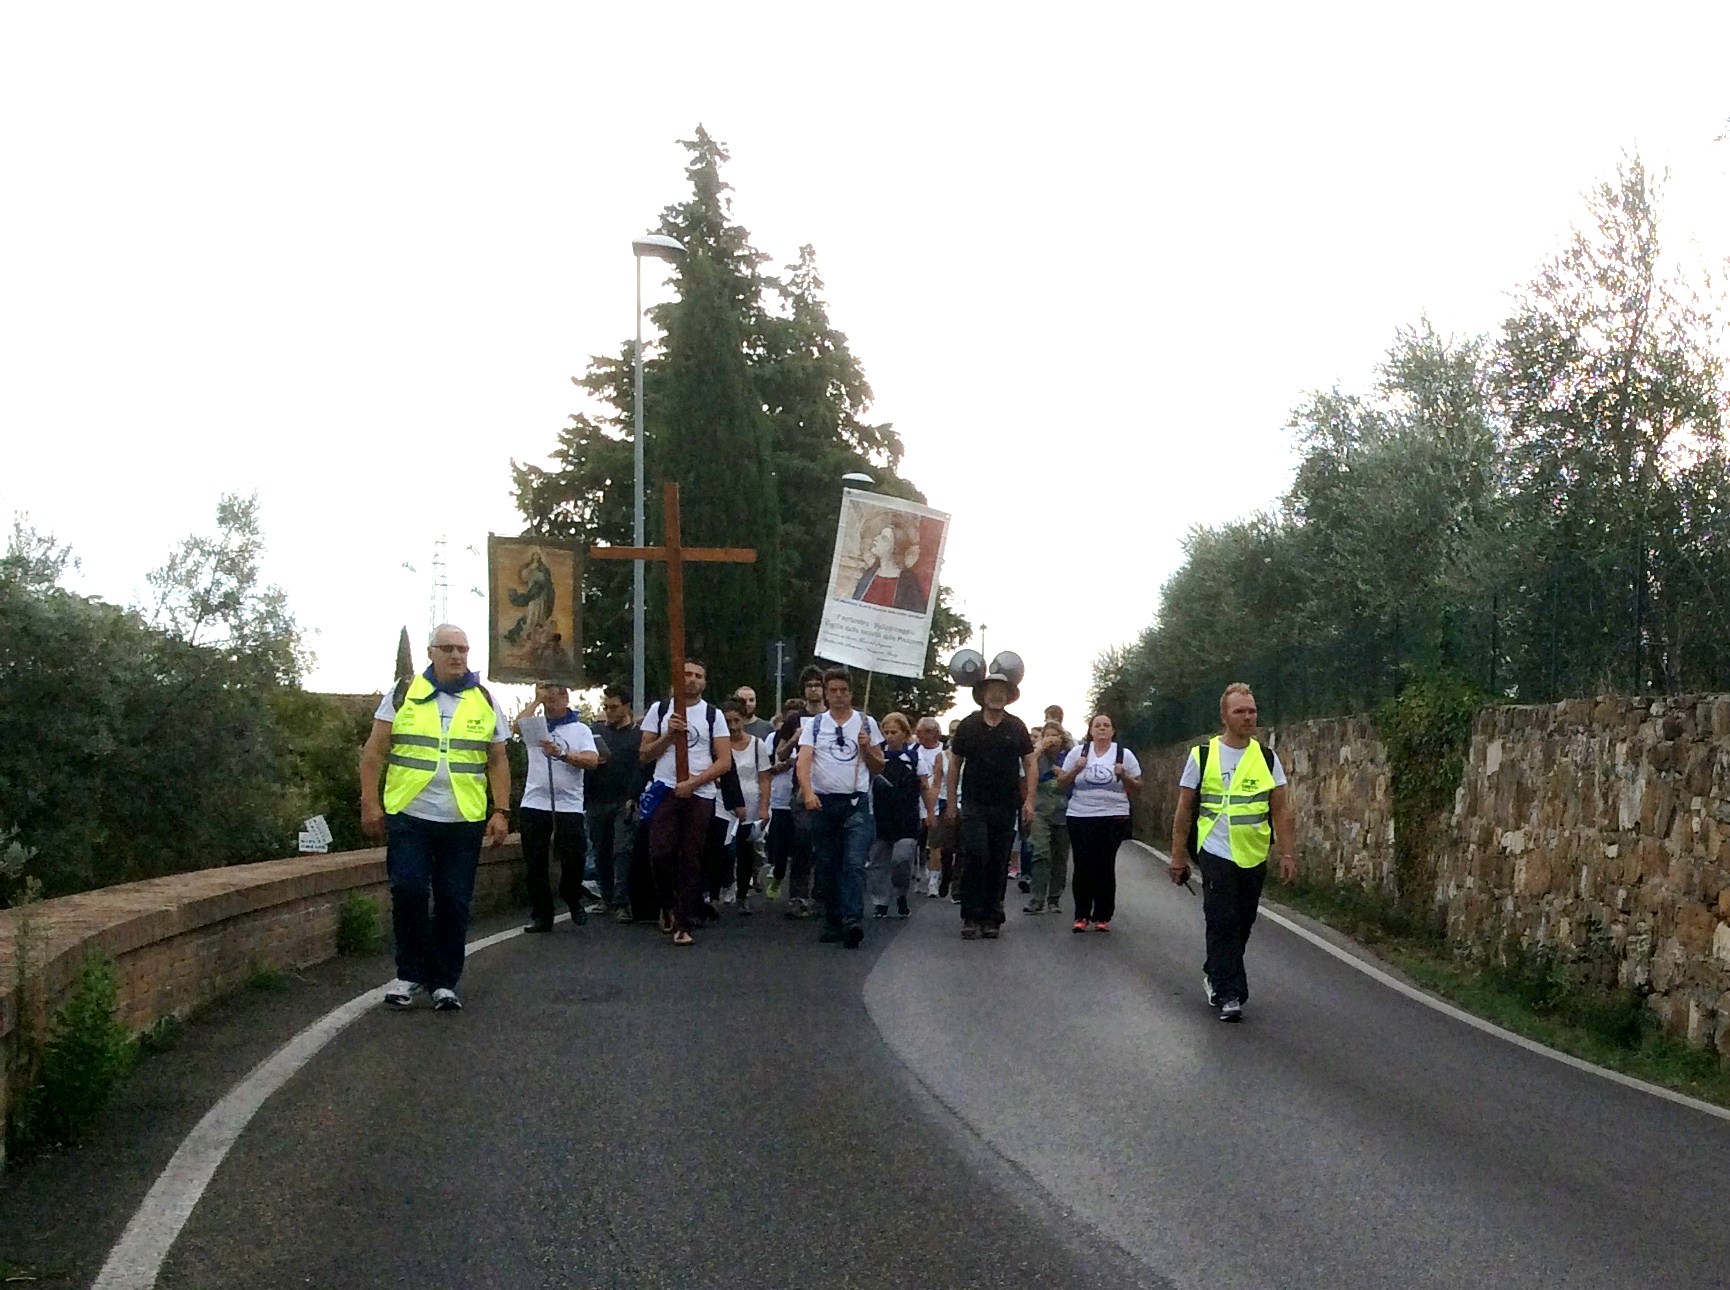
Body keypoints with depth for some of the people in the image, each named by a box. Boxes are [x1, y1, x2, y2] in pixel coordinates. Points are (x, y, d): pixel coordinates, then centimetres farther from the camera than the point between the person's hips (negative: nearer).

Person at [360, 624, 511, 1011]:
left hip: (464, 822, 2)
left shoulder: (485, 702, 9)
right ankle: (411, 975, 8)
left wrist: (501, 812, 2)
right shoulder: (403, 695, 3)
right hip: (408, 817, -2)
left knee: (455, 903, 3)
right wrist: (370, 803, -5)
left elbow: (498, 762, 11)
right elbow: (375, 752, 3)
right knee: (408, 893, -9)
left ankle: (444, 982, 14)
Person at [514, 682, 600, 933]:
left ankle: (573, 898, 23)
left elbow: (592, 761, -8)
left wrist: (561, 754, -20)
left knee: (573, 859, -5)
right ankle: (541, 916, 10)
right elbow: (518, 725, -11)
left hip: (568, 806, -2)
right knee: (535, 864, 3)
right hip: (534, 805, 2)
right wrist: (536, 699, -3)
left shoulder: (580, 730, 7)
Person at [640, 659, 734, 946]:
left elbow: (725, 762, 1)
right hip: (666, 791, 0)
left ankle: (683, 925, 3)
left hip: (699, 795, 0)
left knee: (691, 860, -1)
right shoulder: (659, 710, 10)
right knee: (660, 853, -11)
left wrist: (693, 782, -11)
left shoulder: (712, 715, 7)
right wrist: (669, 735, -7)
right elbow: (645, 754, 9)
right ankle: (668, 904, 16)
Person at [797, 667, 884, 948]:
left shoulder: (866, 723, 10)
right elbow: (803, 761, -5)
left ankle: (853, 920, -26)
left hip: (857, 803, -1)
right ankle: (833, 924, 14)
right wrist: (808, 792, -22)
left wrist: (866, 748, -5)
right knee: (827, 867, 6)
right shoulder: (813, 724, 8)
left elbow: (878, 767, 15)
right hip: (823, 803, 2)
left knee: (854, 864, -16)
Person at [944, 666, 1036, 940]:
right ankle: (971, 916, -6)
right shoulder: (968, 725, 3)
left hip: (1006, 807, 2)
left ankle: (991, 918, 12)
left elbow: (1030, 764, 7)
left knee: (998, 863, 4)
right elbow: (955, 764, 9)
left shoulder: (1016, 728, 6)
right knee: (975, 857, -13)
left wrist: (1029, 800, -1)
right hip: (973, 805, -2)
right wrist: (952, 801, 6)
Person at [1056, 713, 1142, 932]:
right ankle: (1081, 916, 7)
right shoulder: (1078, 752, 9)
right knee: (1083, 867, -2)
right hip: (1079, 817, 1)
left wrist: (1124, 775, -12)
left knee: (1105, 867, -4)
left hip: (1113, 818, -1)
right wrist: (1075, 770, -9)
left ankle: (1102, 916, 6)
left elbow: (1137, 788, 7)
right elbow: (1061, 783, 9)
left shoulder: (1124, 755, 6)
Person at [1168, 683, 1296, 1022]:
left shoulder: (1267, 758, 5)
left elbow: (1281, 810, 6)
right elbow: (1184, 809, 2)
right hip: (1217, 854, -3)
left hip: (1255, 857, 3)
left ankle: (1215, 974, 34)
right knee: (1223, 923, -8)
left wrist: (1288, 853, -1)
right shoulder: (1202, 755, -2)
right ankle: (1229, 994, -4)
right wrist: (1178, 855, 1)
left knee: (1242, 924, 13)